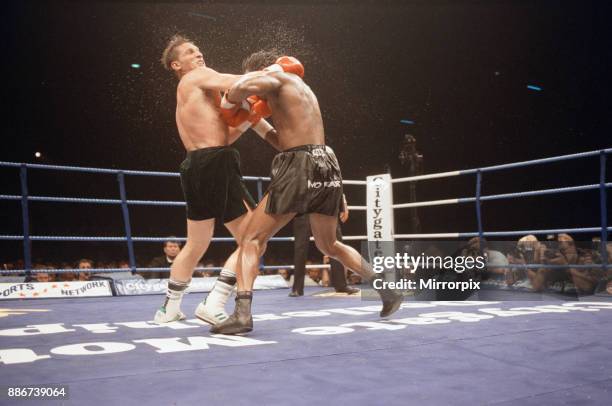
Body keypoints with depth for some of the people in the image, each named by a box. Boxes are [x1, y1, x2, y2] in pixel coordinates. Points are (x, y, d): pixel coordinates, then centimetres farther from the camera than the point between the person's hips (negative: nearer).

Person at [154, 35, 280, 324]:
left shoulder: (189, 97, 31)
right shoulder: (197, 78, 6)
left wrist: (246, 118, 15)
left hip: (198, 167, 9)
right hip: (215, 165, -9)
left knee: (195, 246, 17)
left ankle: (169, 309, 26)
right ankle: (213, 305, -9)